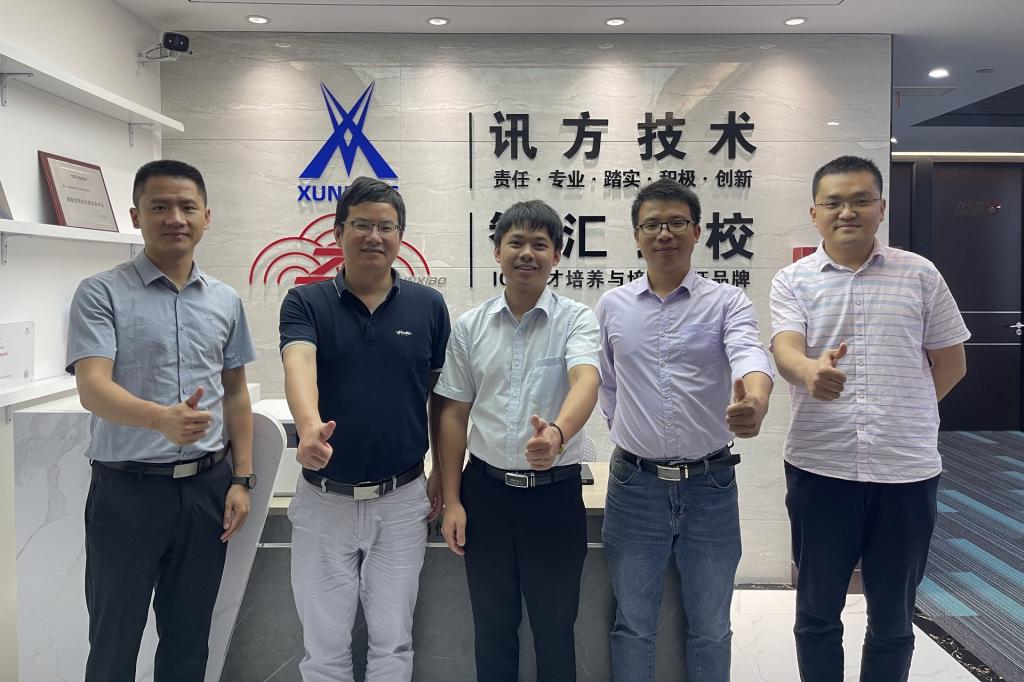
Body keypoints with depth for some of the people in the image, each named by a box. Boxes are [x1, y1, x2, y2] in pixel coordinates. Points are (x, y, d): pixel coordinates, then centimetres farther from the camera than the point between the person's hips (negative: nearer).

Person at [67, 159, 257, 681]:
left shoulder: (226, 301, 6)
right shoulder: (101, 294, -7)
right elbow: (92, 387, -19)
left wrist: (242, 479, 5)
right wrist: (161, 419, -38)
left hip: (207, 486, 4)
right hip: (127, 489, -3)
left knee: (189, 637, 16)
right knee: (115, 639, 11)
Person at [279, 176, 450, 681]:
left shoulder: (428, 306, 0)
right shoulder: (305, 303, -5)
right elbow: (299, 366, -25)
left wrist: (443, 474, 4)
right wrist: (310, 426, -44)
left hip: (402, 502, 1)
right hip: (323, 502, 0)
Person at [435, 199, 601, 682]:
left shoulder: (576, 319, -6)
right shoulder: (470, 326, 2)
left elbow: (586, 381, -26)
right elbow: (454, 414, 5)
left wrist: (558, 432, -47)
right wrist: (451, 501, 2)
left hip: (555, 492, -2)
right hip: (485, 489, 2)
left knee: (554, 627, 12)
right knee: (492, 626, 16)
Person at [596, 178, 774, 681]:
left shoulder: (727, 302, -3)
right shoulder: (612, 306, 4)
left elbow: (749, 355, -24)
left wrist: (756, 401, -45)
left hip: (710, 485, -1)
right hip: (635, 485, 1)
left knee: (710, 626, 15)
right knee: (632, 624, 13)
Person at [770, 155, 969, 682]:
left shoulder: (920, 275, 4)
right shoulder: (792, 281, 1)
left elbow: (951, 363, 10)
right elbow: (785, 349, -16)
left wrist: (902, 414, 8)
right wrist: (811, 372, -38)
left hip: (906, 469, 1)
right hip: (820, 468, 0)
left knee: (893, 616, 14)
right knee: (817, 609, 13)